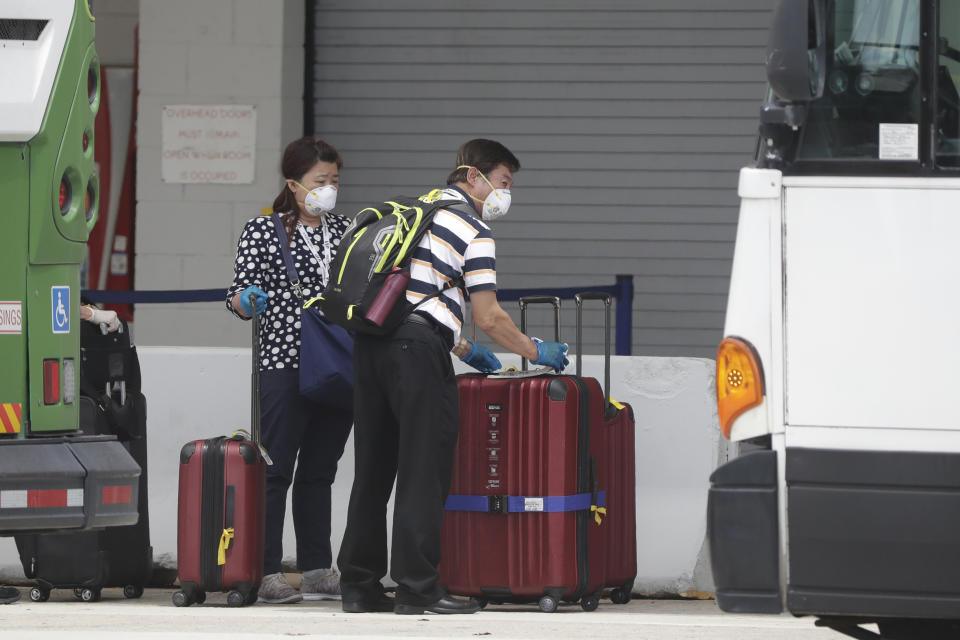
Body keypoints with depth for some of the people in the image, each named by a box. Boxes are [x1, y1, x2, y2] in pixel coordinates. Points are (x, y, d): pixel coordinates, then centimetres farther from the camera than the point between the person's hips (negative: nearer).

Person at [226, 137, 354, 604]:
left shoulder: (345, 230, 14)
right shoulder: (263, 232, -1)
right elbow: (237, 297, -2)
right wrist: (247, 301, -23)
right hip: (286, 366, -5)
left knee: (320, 470, 10)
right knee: (276, 470, -6)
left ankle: (318, 571, 13)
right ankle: (266, 573, -6)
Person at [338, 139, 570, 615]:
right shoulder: (472, 229, -1)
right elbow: (489, 318, -4)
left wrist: (462, 348, 36)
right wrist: (535, 351, 11)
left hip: (369, 343, 8)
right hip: (417, 348, -8)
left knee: (373, 468, 11)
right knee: (424, 471, -4)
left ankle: (359, 585, 12)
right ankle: (418, 589, -6)